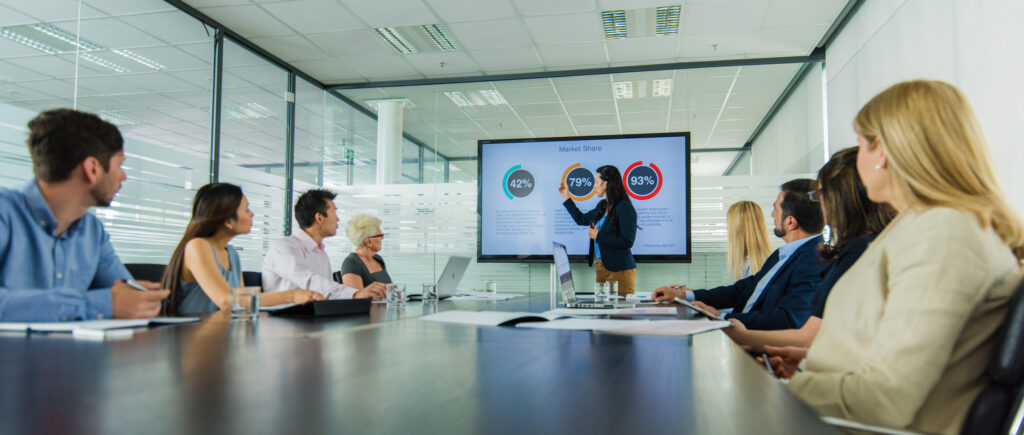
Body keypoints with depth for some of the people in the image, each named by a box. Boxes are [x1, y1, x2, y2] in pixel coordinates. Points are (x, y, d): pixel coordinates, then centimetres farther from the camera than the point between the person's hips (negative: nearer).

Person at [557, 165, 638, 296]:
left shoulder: (625, 208, -13)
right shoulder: (602, 206, 13)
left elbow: (628, 241, -20)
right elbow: (581, 219, 29)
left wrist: (598, 236, -16)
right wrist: (566, 197, 29)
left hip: (620, 270, -8)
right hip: (601, 268, 8)